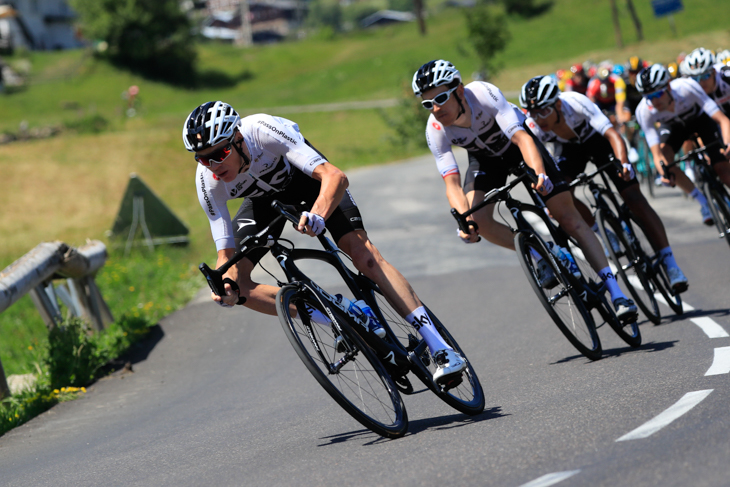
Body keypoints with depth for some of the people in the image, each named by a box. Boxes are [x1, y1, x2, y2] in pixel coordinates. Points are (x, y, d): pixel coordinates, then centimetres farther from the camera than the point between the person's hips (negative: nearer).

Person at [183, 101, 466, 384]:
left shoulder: (265, 131, -41)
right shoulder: (209, 182, -30)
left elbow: (336, 177, -47)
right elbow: (226, 253, -25)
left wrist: (317, 214, -67)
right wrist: (225, 284, -48)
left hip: (307, 178, -4)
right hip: (265, 199, 4)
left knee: (362, 253, -23)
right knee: (236, 286, -17)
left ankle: (441, 349, -23)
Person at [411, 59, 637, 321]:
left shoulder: (484, 94, -36)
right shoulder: (435, 130, -27)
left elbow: (522, 137, -44)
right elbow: (452, 182, -30)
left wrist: (539, 174, -62)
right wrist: (464, 219, -49)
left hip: (517, 144, -3)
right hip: (486, 159, 3)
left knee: (568, 215, -10)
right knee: (479, 220, -24)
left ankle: (616, 292, -11)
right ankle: (542, 257, -2)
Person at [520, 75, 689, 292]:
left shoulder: (577, 104, -39)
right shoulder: (533, 127, -31)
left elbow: (612, 134, -46)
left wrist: (623, 163, -64)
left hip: (596, 138, -3)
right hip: (567, 148, 3)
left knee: (633, 197, -13)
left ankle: (670, 264, -11)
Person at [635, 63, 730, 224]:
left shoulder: (686, 87, -40)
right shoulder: (644, 111, -34)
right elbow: (657, 154, -34)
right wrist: (665, 173, -55)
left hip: (701, 119, -2)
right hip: (674, 126, 2)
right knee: (664, 160, -26)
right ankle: (703, 201, -6)